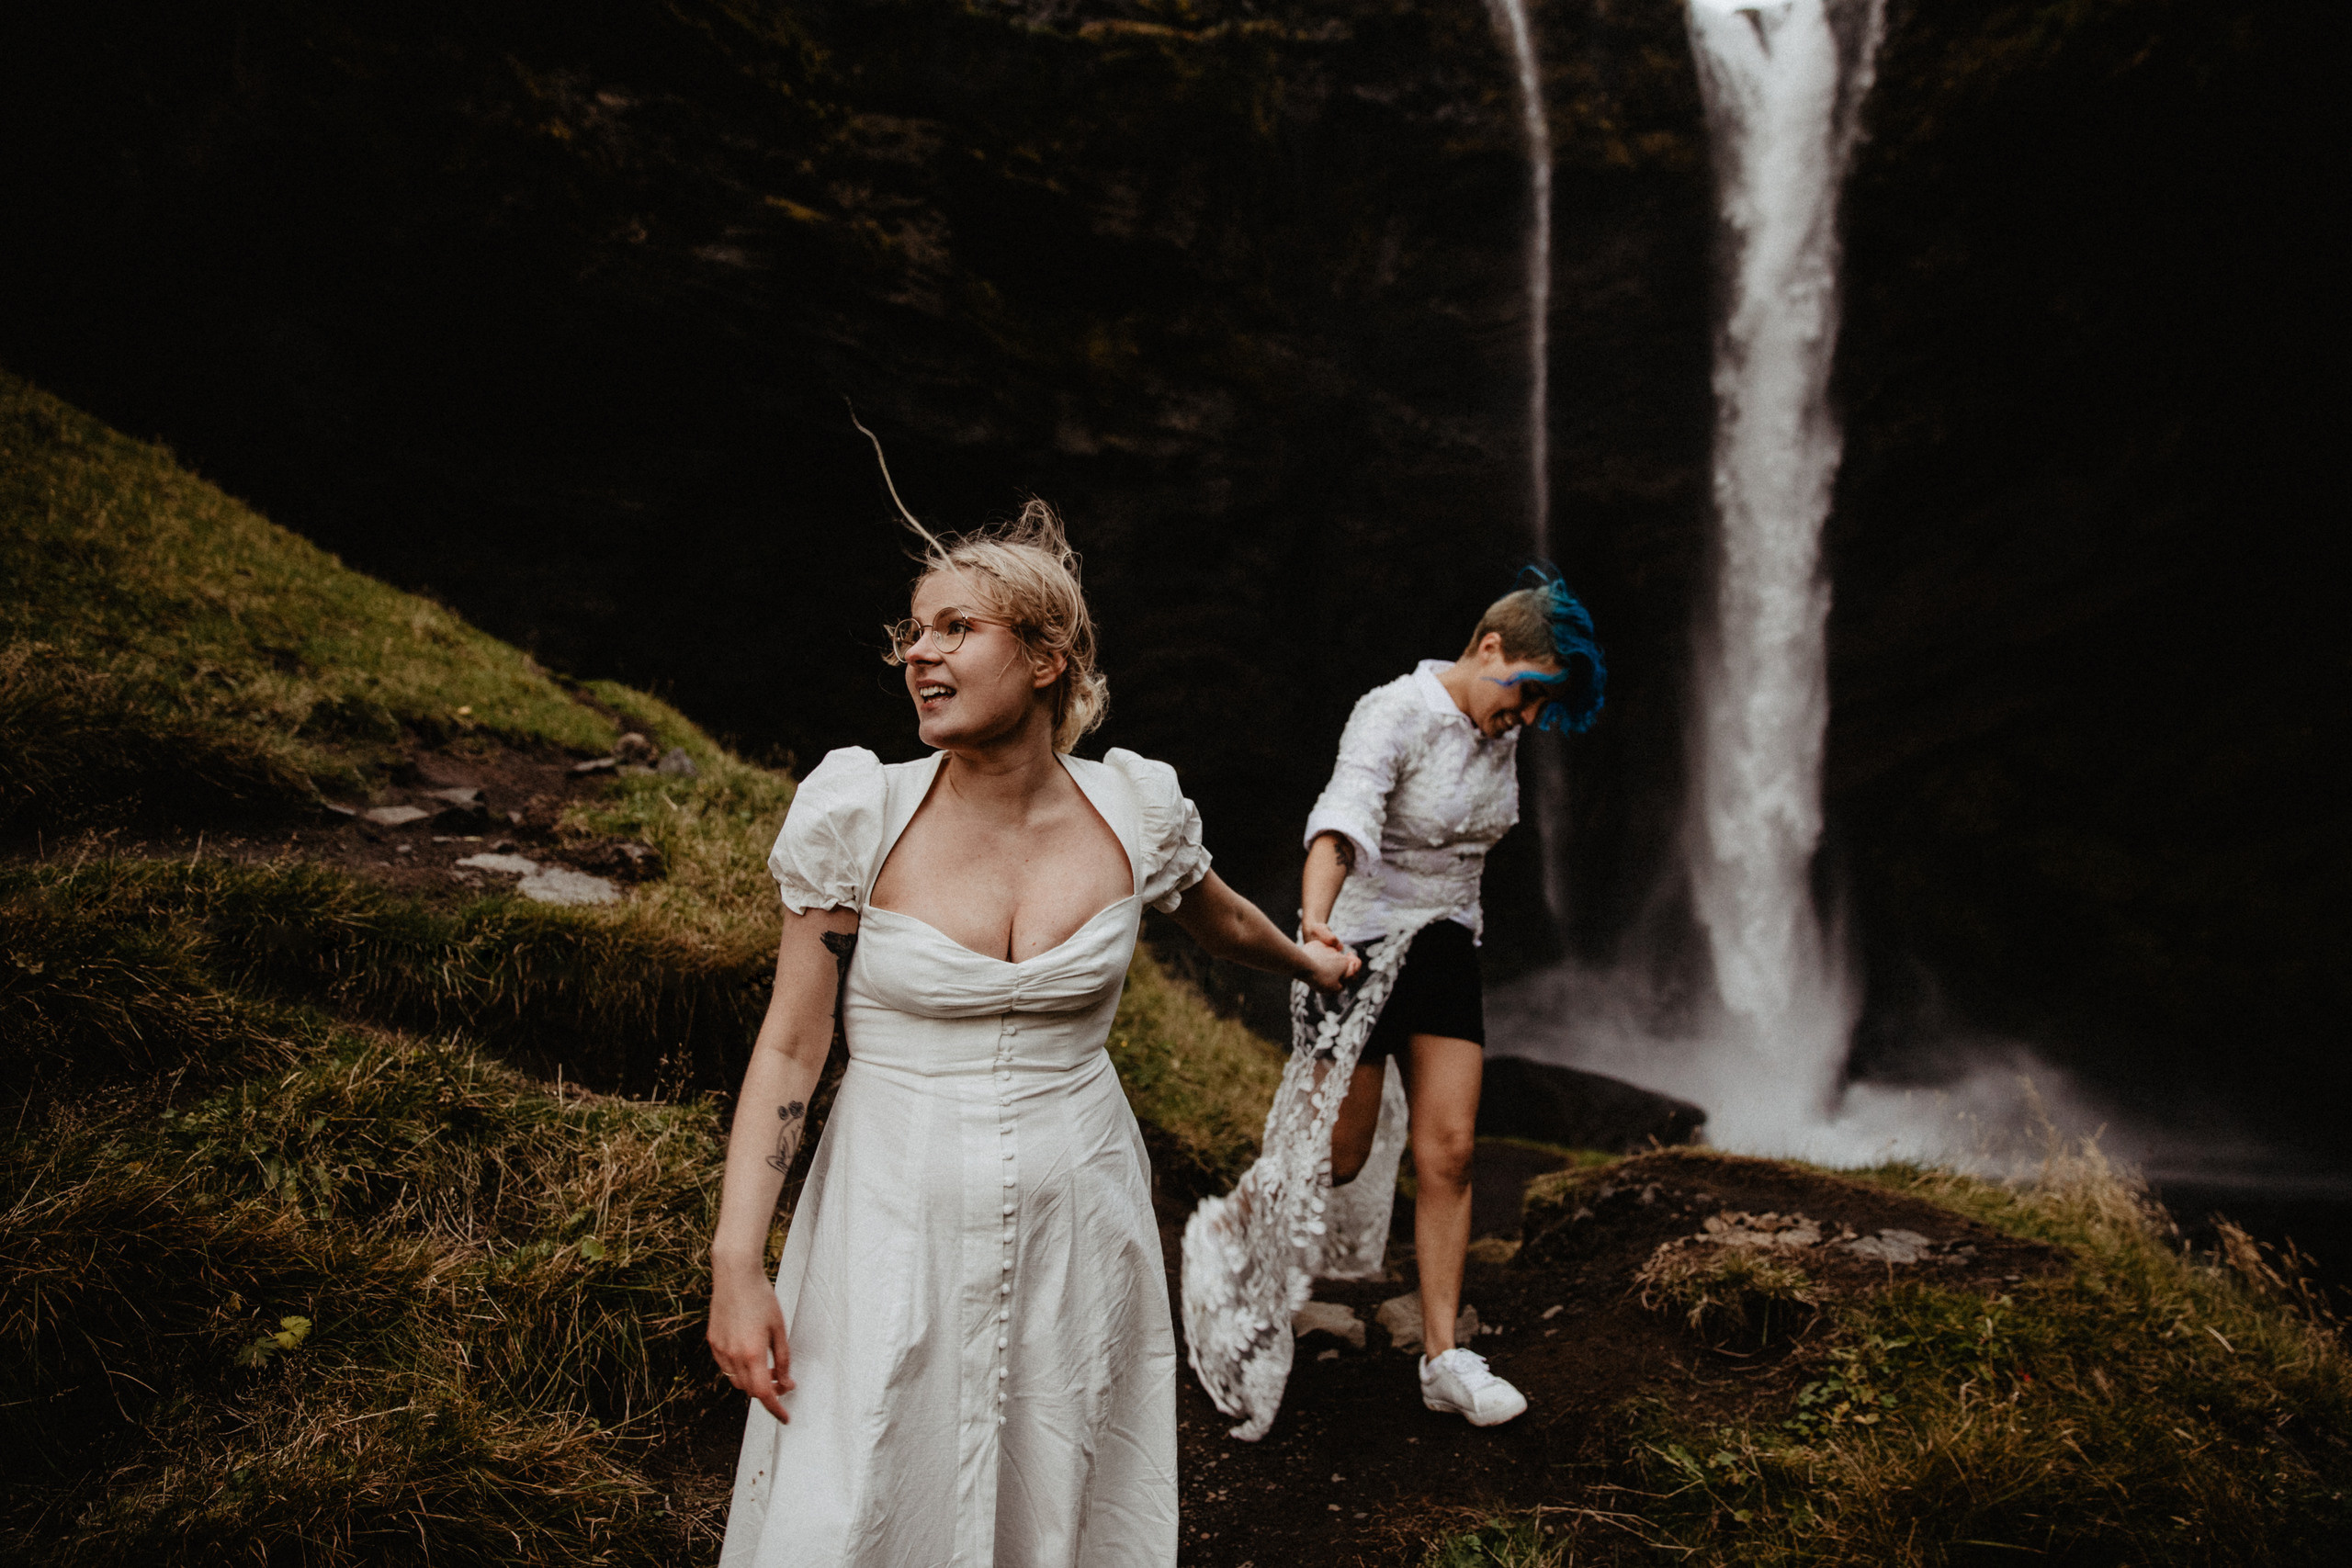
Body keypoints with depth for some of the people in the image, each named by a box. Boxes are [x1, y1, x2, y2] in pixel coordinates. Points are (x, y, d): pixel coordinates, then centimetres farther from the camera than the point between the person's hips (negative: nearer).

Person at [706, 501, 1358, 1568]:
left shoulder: (1134, 810, -5)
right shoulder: (861, 815, -10)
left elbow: (1220, 919, 17)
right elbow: (790, 1047, -6)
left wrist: (1308, 962, 35)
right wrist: (737, 1264, -11)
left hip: (1075, 1228, 2)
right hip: (898, 1227, -1)